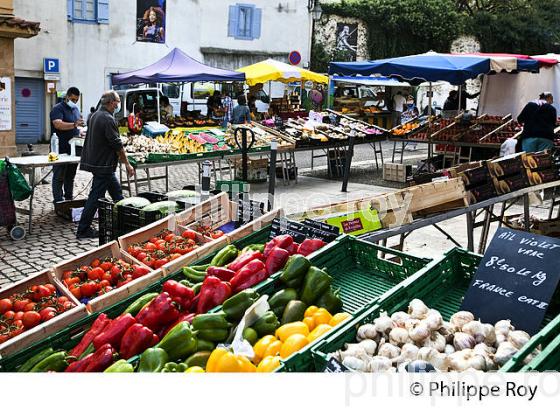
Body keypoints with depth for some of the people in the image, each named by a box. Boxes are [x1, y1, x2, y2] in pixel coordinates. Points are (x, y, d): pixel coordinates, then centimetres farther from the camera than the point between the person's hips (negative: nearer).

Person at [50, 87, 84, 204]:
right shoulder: (58, 108, -8)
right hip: (62, 149, -7)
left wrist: (80, 132, 8)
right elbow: (58, 124, -24)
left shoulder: (76, 109, 17)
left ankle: (69, 198, 21)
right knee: (59, 177, -3)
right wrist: (74, 125, -37)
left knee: (71, 176, 13)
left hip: (74, 149, 7)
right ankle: (58, 202, -2)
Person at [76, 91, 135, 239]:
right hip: (103, 164, -10)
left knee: (116, 191, 16)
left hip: (95, 160, 10)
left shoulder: (95, 115, 12)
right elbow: (117, 145, -19)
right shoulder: (108, 119, -18)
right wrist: (127, 164, -12)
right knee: (96, 196, -4)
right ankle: (83, 230, 2)